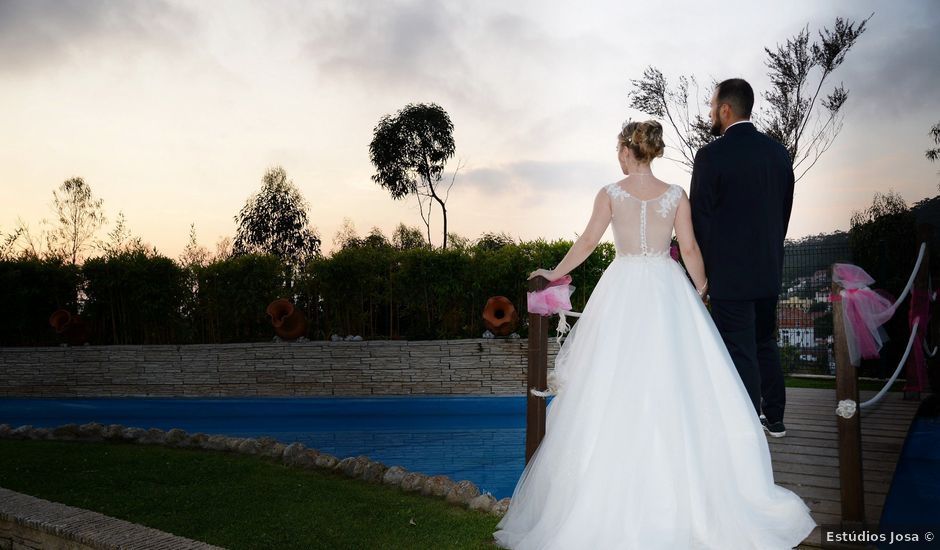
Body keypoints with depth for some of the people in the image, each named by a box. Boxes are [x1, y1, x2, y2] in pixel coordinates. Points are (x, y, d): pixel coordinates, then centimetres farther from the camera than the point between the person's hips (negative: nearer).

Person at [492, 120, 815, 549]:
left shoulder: (610, 193, -1)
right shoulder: (676, 195, 3)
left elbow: (587, 243, 1)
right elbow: (690, 249, 2)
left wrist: (555, 273, 14)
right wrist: (701, 289, 17)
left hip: (623, 291, -1)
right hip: (668, 289, 2)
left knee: (620, 390, 3)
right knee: (673, 385, 6)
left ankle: (620, 499, 11)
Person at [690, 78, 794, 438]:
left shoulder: (711, 155, -15)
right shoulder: (778, 152, 5)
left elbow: (700, 218, -11)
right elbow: (785, 210, 10)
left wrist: (703, 270, 0)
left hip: (729, 272, -7)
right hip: (769, 269, 7)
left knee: (740, 353, 2)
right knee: (766, 344, 20)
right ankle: (774, 418, 32)